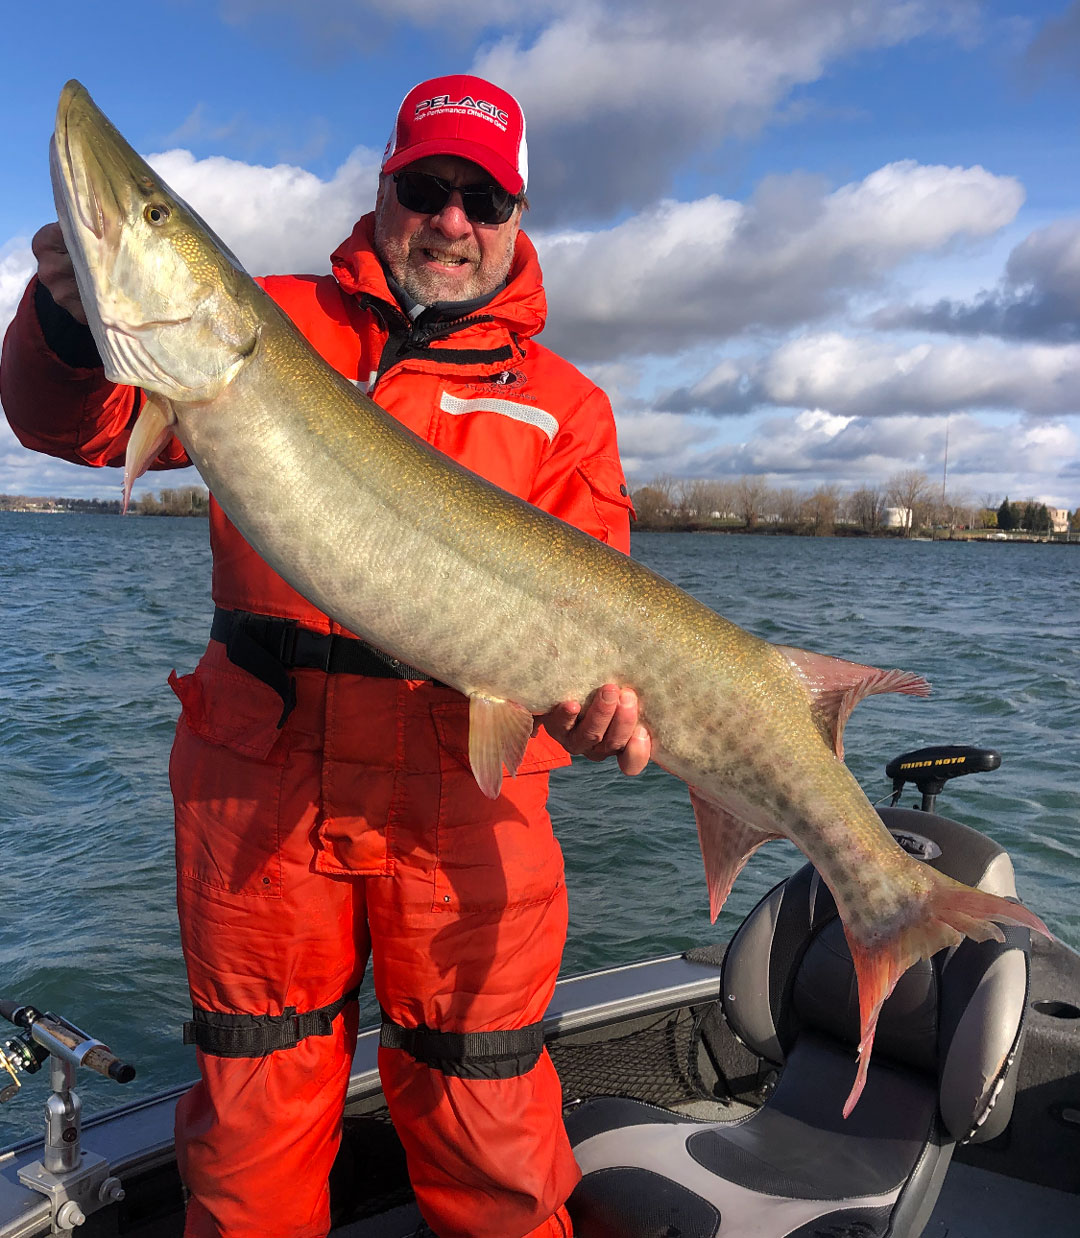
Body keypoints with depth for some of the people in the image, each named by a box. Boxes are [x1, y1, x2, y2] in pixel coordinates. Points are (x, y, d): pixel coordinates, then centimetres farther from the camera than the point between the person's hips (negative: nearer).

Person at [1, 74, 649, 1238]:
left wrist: (592, 681, -23)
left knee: (482, 1127, 9)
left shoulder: (561, 403, 7)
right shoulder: (276, 324, 8)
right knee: (253, 1107, 16)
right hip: (259, 774, 1)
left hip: (463, 800, 0)